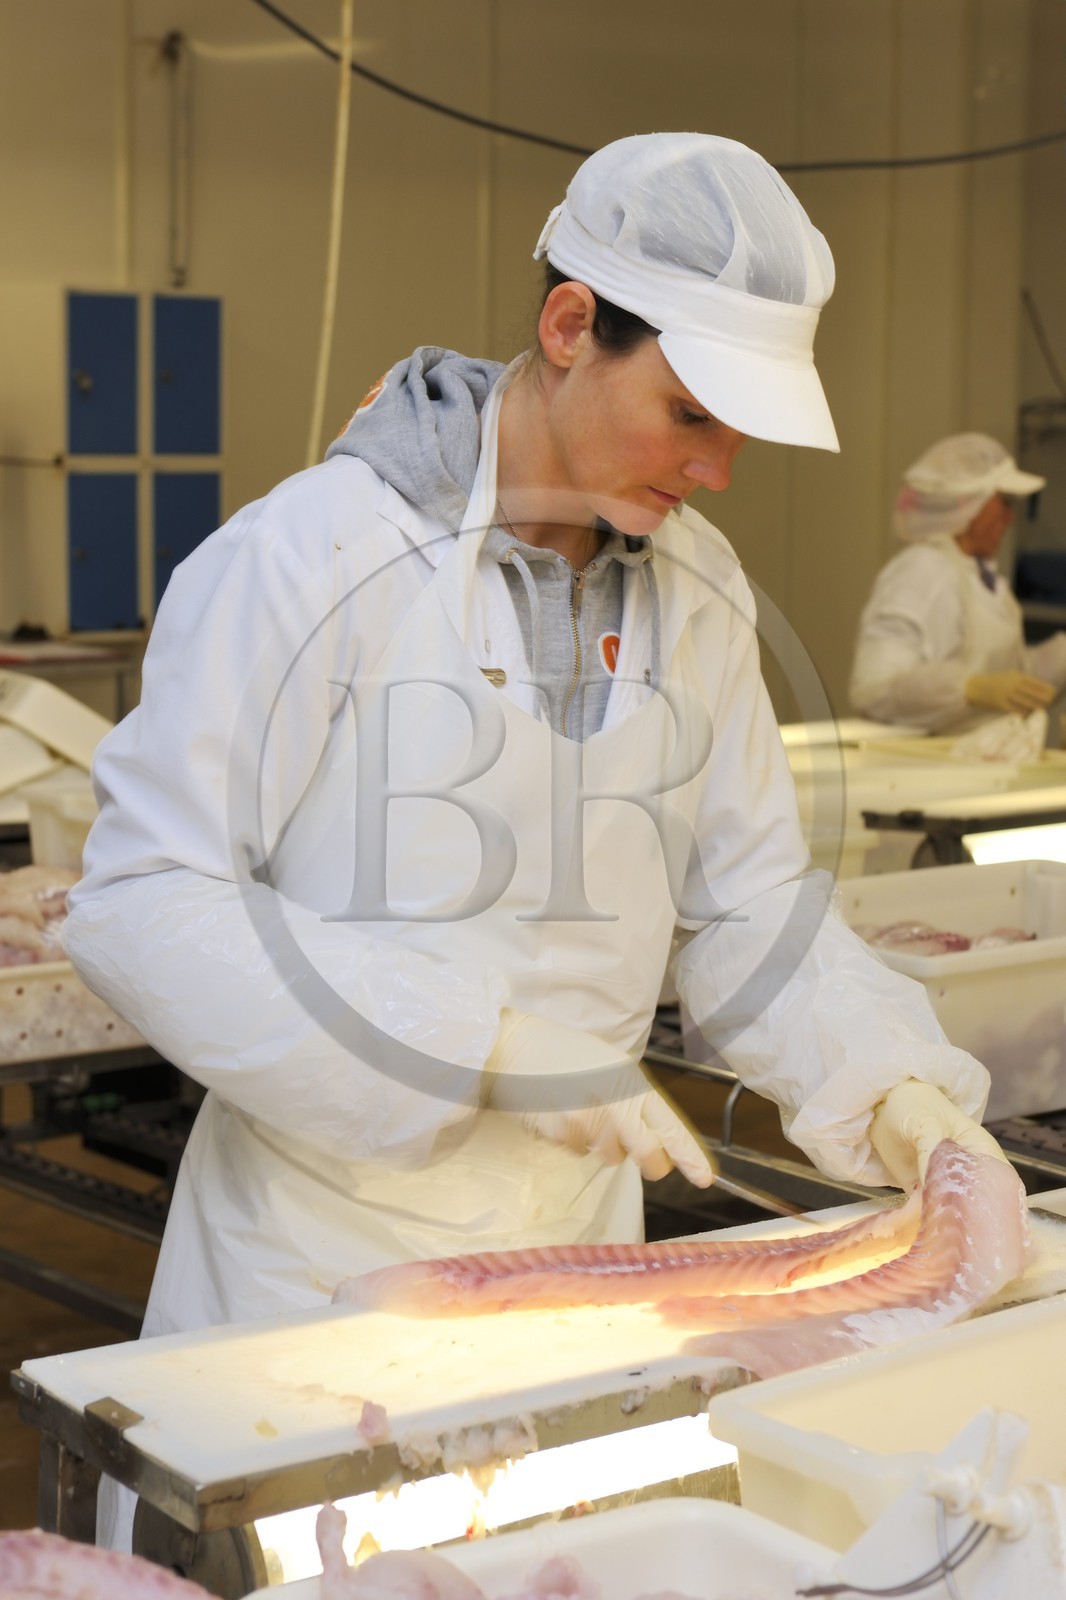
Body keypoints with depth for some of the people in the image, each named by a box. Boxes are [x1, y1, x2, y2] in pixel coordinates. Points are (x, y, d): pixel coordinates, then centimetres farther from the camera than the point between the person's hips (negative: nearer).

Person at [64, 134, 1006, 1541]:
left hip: (577, 1237, 5)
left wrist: (909, 1098, -7)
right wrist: (487, 1048, -24)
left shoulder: (697, 591, 2)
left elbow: (751, 907, 9)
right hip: (321, 1260, -5)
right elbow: (144, 906, -19)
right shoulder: (315, 555, -17)